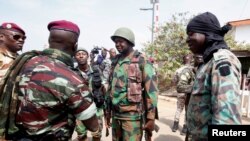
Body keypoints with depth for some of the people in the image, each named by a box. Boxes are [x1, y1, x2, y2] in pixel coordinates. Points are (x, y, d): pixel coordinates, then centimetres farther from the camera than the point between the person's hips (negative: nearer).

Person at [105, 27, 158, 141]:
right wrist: (108, 110, 15)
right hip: (115, 114, 6)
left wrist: (151, 118, -12)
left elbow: (151, 90, -11)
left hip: (132, 115, -5)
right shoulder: (115, 62, 9)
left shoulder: (142, 62, -8)